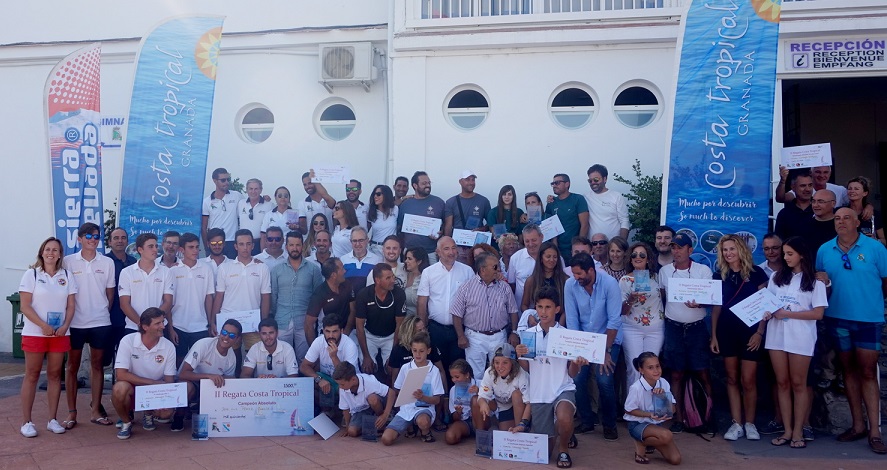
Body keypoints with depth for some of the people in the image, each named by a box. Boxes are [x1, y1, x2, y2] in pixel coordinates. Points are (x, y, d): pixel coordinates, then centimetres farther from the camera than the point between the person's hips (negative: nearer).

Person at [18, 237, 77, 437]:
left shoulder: (67, 276, 7)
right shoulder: (31, 274, -1)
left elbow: (71, 306, 6)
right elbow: (25, 307, -7)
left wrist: (65, 326, -10)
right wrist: (44, 326, -16)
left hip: (60, 333, 3)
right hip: (34, 333, -3)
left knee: (55, 375, 6)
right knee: (32, 375, 2)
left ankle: (52, 420, 13)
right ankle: (26, 421, 7)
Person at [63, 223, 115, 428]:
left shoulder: (107, 263, 3)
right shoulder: (68, 261, 0)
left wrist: (104, 311, 4)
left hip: (100, 322, 1)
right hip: (75, 322, -1)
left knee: (97, 365, 8)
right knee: (72, 366, 5)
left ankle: (96, 411, 15)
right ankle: (71, 413, 13)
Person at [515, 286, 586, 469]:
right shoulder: (528, 334, 0)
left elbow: (572, 374, 0)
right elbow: (526, 369, 7)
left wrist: (576, 364, -22)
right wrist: (520, 356, -13)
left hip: (563, 389, -2)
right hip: (538, 393, 3)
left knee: (564, 419, -36)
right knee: (544, 447, 10)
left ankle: (563, 450, -2)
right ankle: (561, 433, 46)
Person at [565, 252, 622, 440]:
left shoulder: (609, 283, -18)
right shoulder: (570, 285, -11)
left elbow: (614, 320, -17)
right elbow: (572, 320, -7)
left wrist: (606, 351, -16)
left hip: (608, 339, -2)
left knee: (604, 379, -17)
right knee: (577, 378, -11)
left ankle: (609, 424, 7)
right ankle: (586, 420, 12)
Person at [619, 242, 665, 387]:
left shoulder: (656, 277, 4)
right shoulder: (625, 280, -3)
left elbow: (664, 298, 19)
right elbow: (622, 311, -5)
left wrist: (664, 316, 6)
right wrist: (630, 299, -23)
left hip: (655, 329, 2)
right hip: (632, 330, -2)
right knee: (634, 368, -6)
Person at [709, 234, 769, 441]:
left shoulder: (756, 273, -2)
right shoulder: (719, 275, 7)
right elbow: (716, 307, 9)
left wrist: (759, 332, -9)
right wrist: (713, 335, 5)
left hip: (750, 331, -3)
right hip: (726, 331, 3)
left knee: (748, 380, -2)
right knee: (732, 378, 6)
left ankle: (750, 423, 14)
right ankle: (737, 423, 13)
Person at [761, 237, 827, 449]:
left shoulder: (815, 281, -1)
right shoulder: (777, 277, 10)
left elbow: (818, 313, -7)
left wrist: (787, 313, -14)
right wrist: (762, 323, -8)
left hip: (800, 338, -3)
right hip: (776, 336, 3)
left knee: (798, 384, 4)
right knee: (782, 383, 7)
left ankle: (798, 431, 13)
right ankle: (787, 430, 13)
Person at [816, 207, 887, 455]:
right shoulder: (824, 250, 5)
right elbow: (818, 279, 13)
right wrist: (819, 280, -8)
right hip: (837, 318, 3)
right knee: (849, 370, 11)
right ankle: (857, 425, 21)